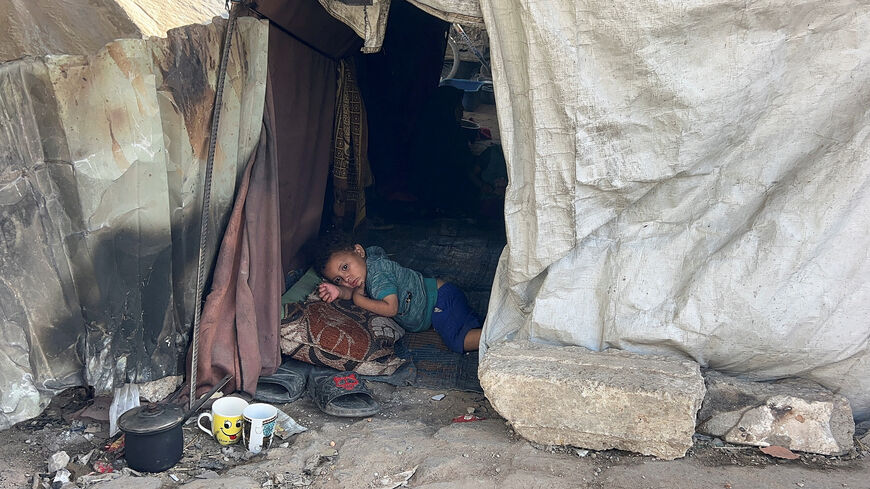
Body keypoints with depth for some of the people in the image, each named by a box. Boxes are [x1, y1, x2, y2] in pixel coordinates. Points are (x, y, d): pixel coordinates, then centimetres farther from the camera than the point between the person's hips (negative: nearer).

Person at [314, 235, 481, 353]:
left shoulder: (378, 273, -26)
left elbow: (391, 308, -32)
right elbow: (354, 290, 5)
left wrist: (359, 299, -24)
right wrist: (340, 291, -17)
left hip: (441, 297, -10)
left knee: (459, 340, -22)